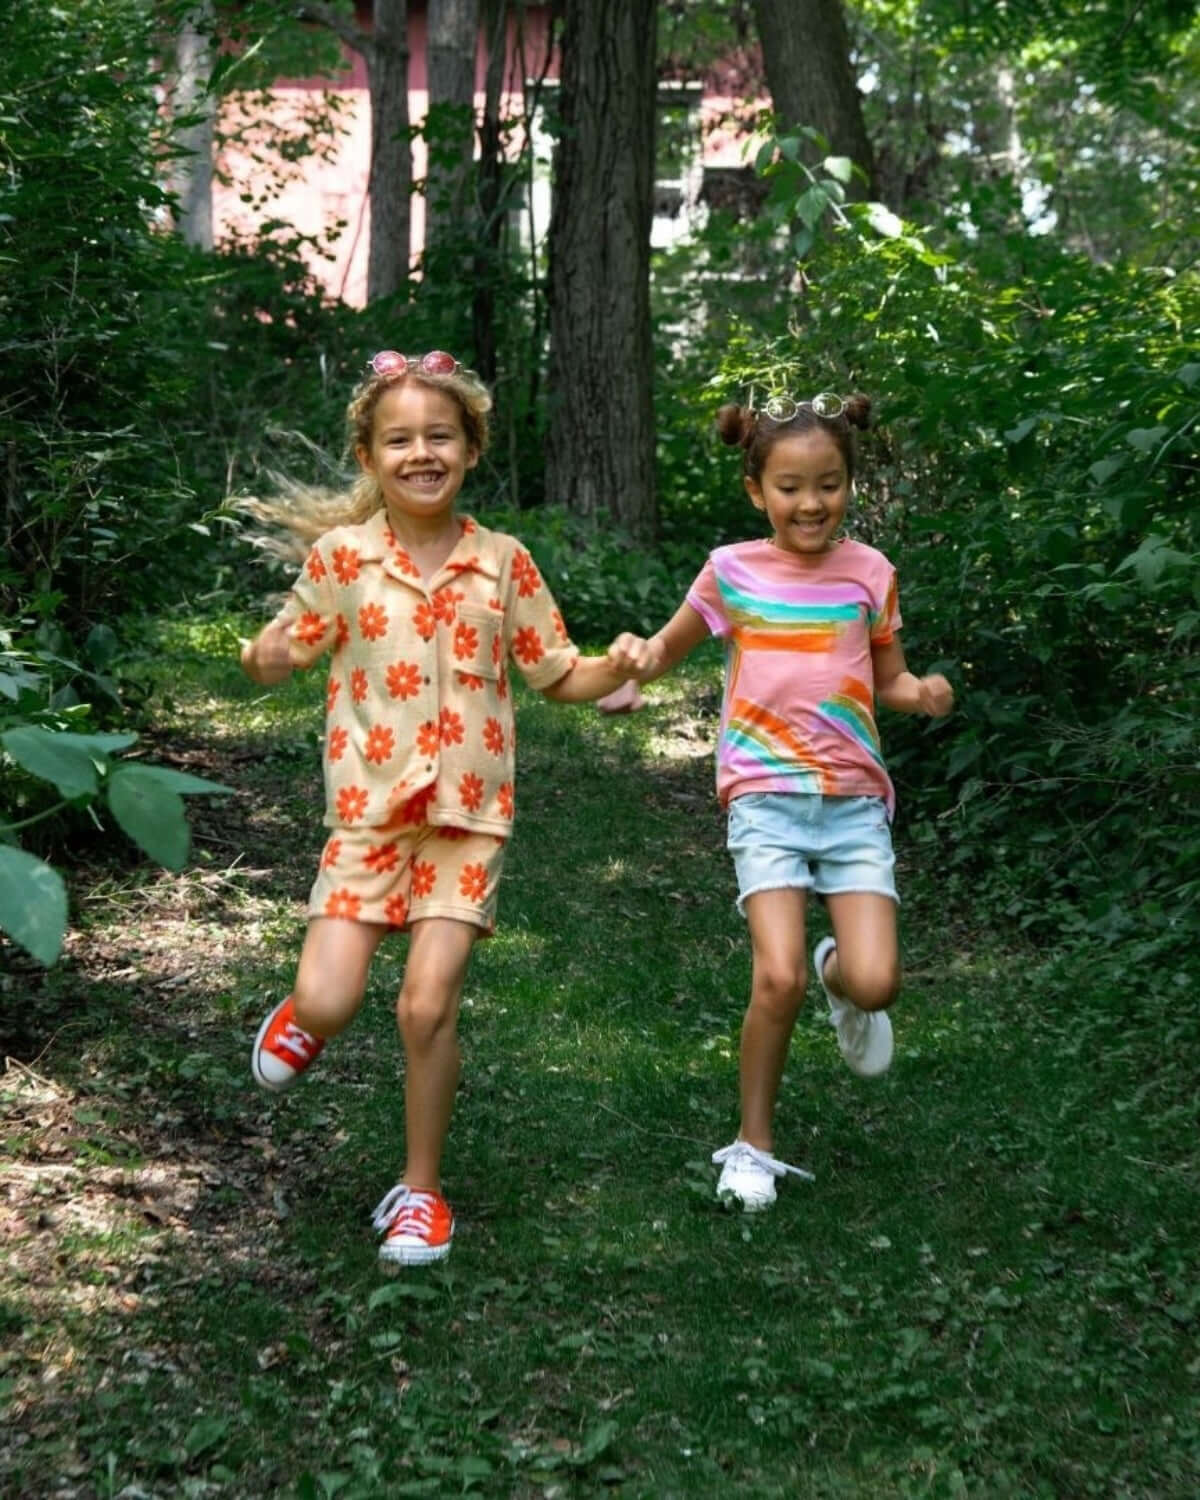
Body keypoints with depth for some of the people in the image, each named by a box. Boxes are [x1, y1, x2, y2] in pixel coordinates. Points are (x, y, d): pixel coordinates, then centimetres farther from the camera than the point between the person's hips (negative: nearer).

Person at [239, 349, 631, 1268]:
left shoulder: (504, 563, -1)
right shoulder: (340, 555, -3)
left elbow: (558, 676, 8)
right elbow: (282, 657, 6)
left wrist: (616, 669, -12)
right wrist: (267, 657, -17)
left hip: (467, 813, 0)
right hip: (369, 807, 0)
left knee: (428, 1004, -6)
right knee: (331, 1003, -8)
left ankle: (421, 1189, 14)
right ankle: (303, 1017, 32)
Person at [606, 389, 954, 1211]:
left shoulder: (869, 572, 3)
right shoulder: (733, 571, -1)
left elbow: (889, 679, 13)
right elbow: (671, 648, 13)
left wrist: (923, 693, -9)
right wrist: (640, 651, -10)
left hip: (854, 797, 2)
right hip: (766, 797, -1)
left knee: (876, 983, -11)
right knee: (779, 978, -15)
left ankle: (838, 971, 28)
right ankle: (754, 1144, 7)